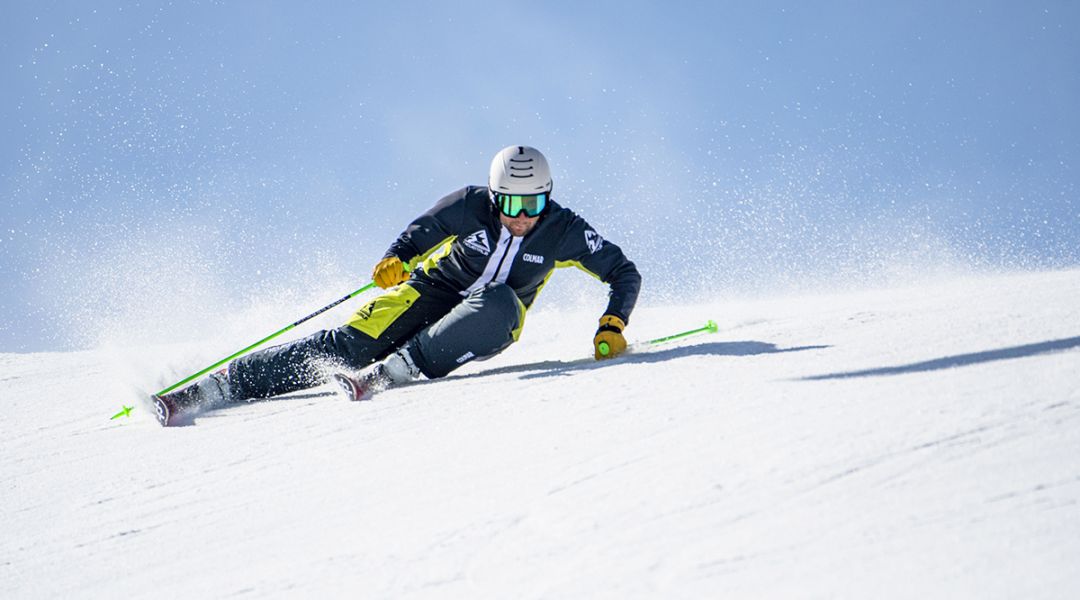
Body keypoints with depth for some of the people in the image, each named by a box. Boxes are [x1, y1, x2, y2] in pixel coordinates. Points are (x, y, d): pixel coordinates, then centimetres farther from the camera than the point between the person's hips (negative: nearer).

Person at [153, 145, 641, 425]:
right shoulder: (469, 205, -15)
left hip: (485, 324, 1)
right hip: (432, 292, -1)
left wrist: (612, 327, -21)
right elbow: (416, 237, -1)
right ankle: (217, 385, -26)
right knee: (350, 343, -24)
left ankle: (393, 370, -45)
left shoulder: (564, 232, -13)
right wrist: (395, 262, -23)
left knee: (501, 303, -37)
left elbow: (625, 274, -6)